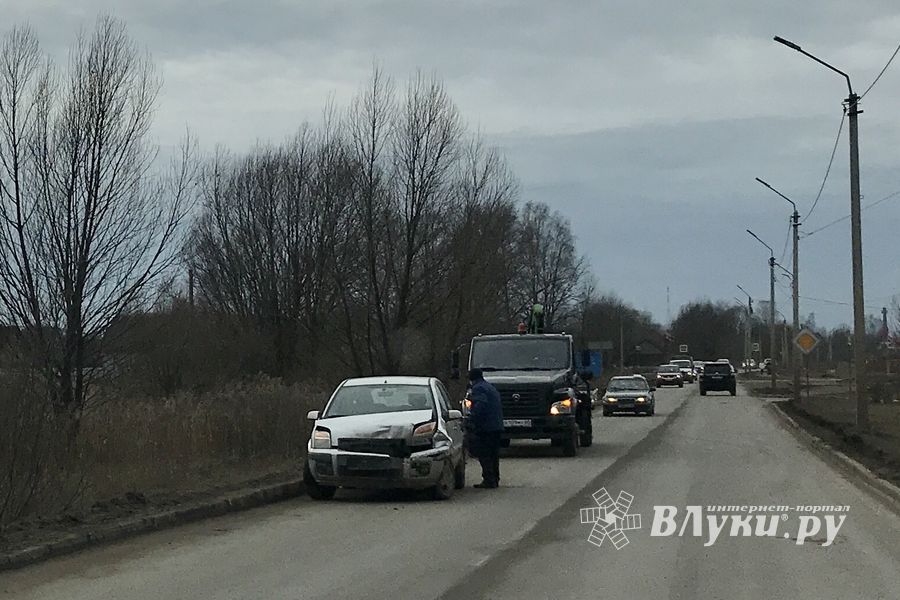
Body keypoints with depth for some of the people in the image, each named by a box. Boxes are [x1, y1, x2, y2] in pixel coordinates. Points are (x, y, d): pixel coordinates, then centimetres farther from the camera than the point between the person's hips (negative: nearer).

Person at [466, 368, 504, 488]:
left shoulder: (478, 388, -7)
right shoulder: (491, 388, 23)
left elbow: (480, 405, -23)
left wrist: (471, 421, -21)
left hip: (485, 427, -9)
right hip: (497, 426, 9)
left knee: (483, 455, -7)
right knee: (494, 454, 14)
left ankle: (489, 480, -11)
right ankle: (495, 479, 17)